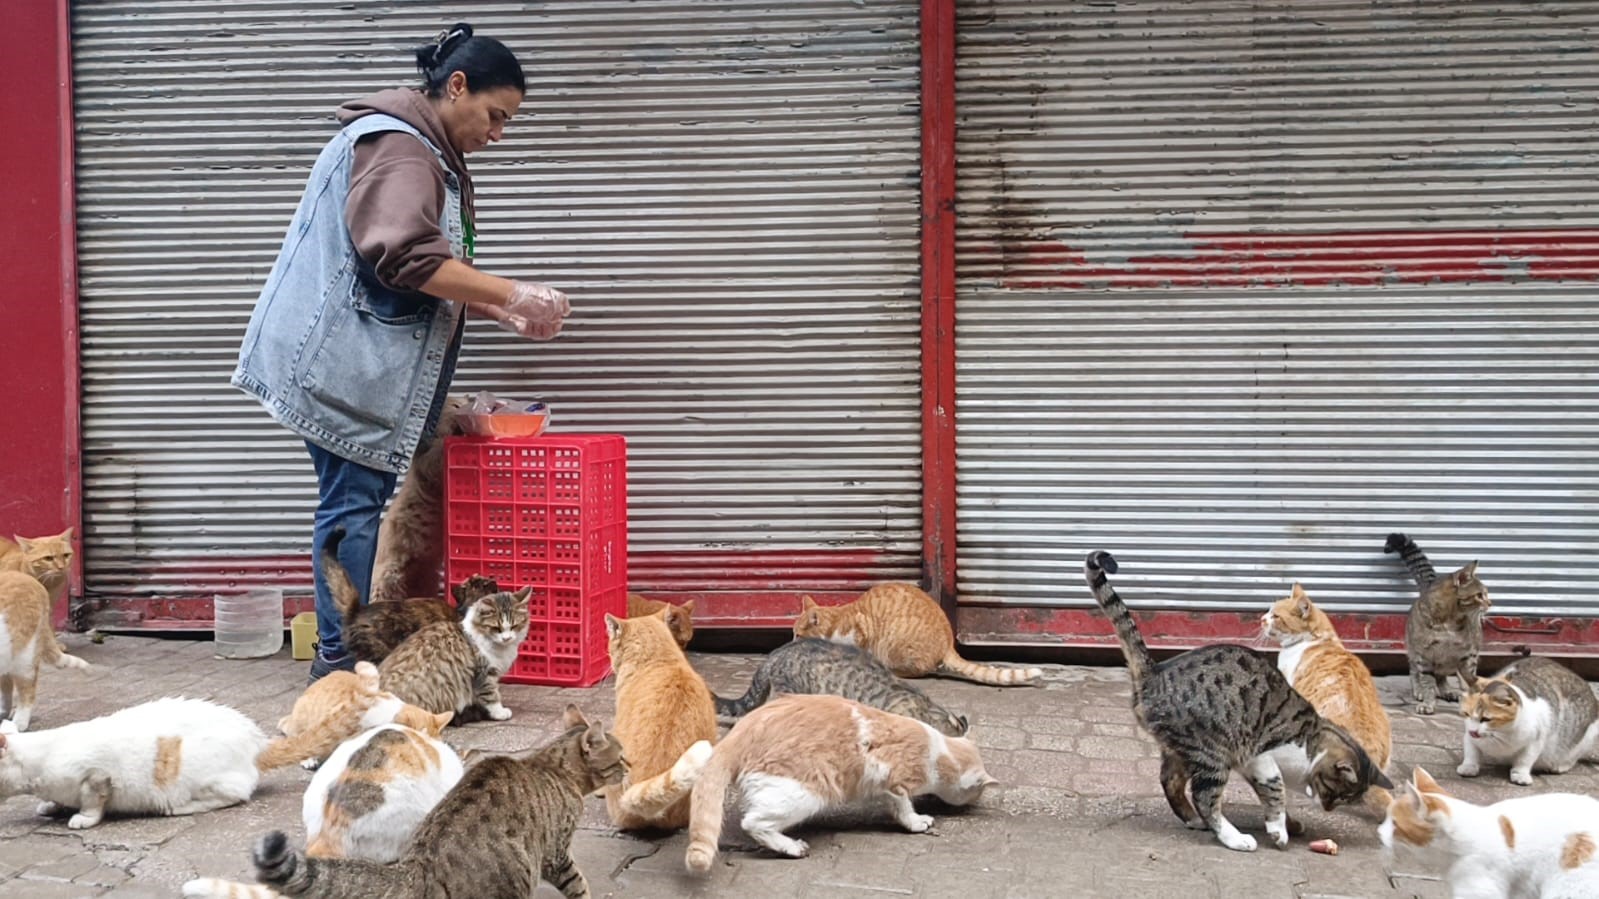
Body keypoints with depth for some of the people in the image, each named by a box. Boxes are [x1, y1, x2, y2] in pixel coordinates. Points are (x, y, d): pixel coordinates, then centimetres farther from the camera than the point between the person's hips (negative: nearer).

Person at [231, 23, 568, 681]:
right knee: (353, 503, -8)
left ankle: (349, 649, 15)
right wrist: (514, 295, -21)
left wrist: (504, 313, 10)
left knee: (362, 499, 10)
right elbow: (408, 258, -26)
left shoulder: (434, 156, 21)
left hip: (376, 362, 10)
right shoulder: (395, 145, -13)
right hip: (345, 357, -10)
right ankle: (340, 659, -3)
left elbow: (439, 272, 24)